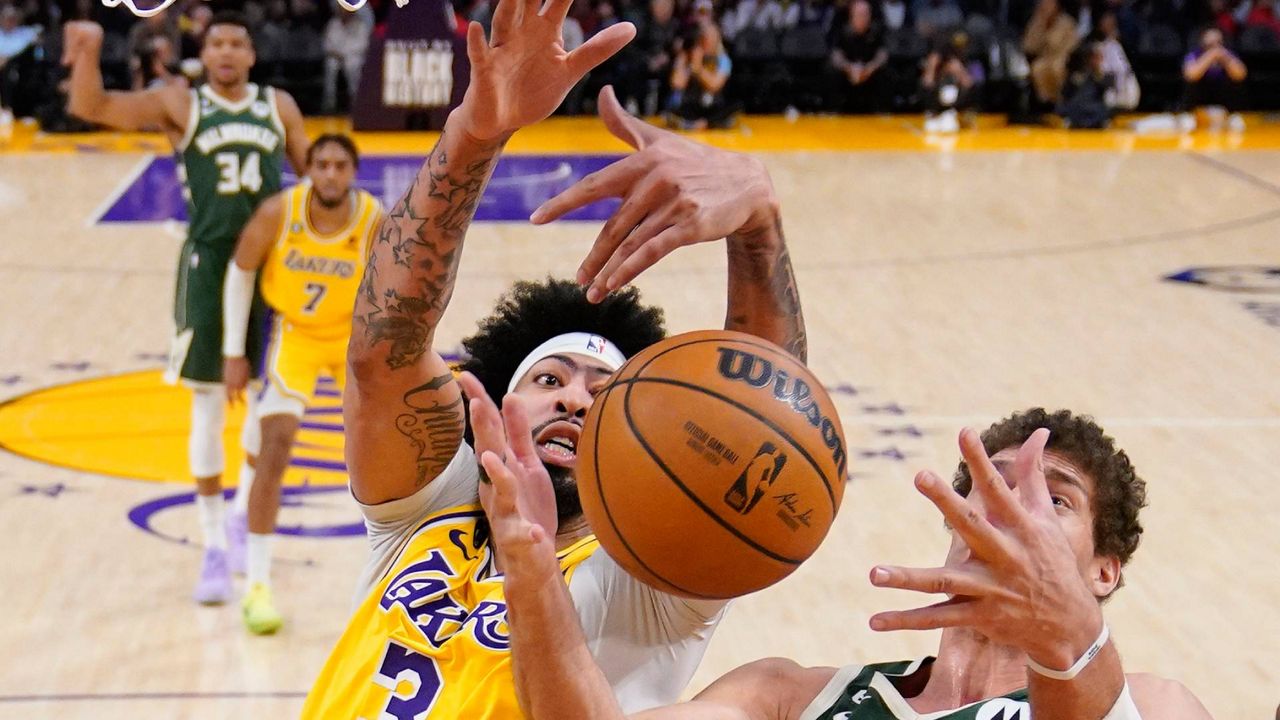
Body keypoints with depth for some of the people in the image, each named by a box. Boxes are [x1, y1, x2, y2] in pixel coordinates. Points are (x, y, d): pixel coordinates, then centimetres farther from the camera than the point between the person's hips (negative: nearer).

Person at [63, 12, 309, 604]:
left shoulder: (278, 107, 9)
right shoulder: (180, 105, 2)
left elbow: (312, 172, 18)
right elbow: (91, 107, -7)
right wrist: (88, 53, -23)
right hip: (209, 264, -2)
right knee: (208, 409, -1)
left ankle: (243, 514, 31)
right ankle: (214, 548, 7)